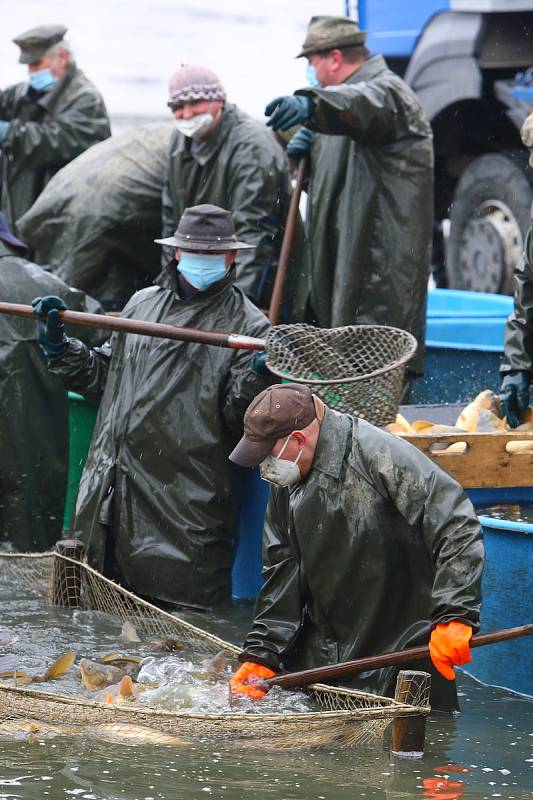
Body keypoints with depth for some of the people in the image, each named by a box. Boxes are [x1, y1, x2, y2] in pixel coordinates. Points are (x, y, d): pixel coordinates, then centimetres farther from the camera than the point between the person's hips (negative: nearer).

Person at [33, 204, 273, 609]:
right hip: (112, 481, 5)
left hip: (184, 496, -5)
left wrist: (255, 378, -24)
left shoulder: (247, 325, 0)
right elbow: (104, 375, 24)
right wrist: (60, 347, 13)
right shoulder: (143, 303, 17)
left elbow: (237, 419, -5)